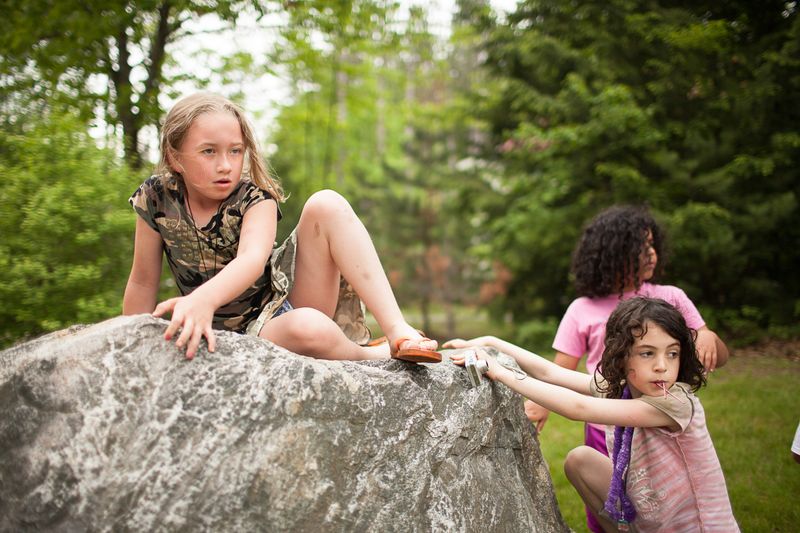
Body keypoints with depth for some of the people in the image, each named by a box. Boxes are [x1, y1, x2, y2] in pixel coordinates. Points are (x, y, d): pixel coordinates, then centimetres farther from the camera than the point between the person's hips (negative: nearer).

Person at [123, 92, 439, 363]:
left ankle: (398, 331, -27)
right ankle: (378, 357, -9)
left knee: (325, 205, -25)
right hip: (243, 333, -1)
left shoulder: (255, 198, -14)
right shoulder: (156, 199, -10)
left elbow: (253, 259, -36)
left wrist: (204, 298, -55)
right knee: (307, 328, -40)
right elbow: (143, 282, 0)